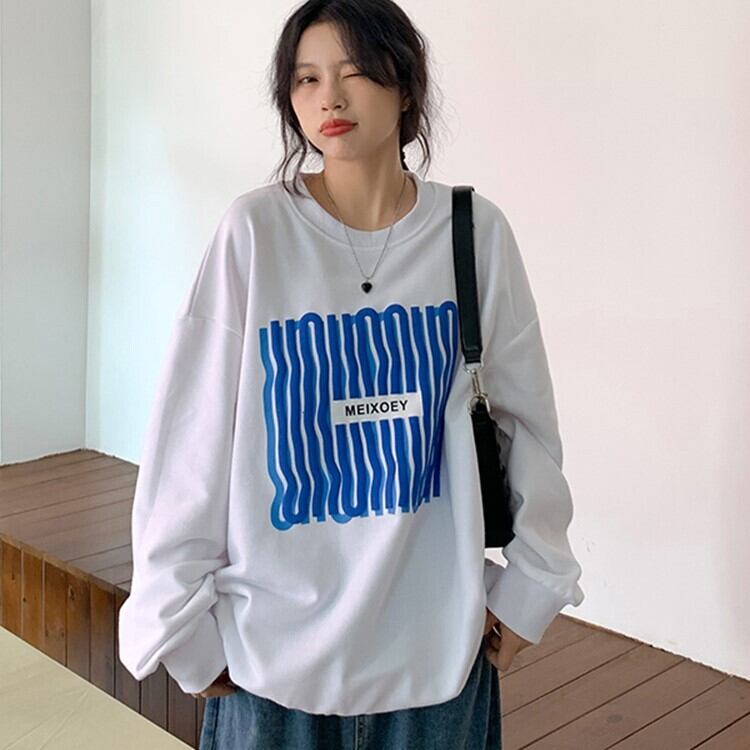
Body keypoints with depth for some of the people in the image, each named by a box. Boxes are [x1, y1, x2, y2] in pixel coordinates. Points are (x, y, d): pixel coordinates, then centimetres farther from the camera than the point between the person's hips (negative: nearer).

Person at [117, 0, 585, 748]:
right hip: (277, 645, -1)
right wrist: (181, 621, -5)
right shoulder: (256, 230, -9)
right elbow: (189, 433, -7)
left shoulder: (475, 231, -3)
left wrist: (529, 585, 5)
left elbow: (525, 417, 4)